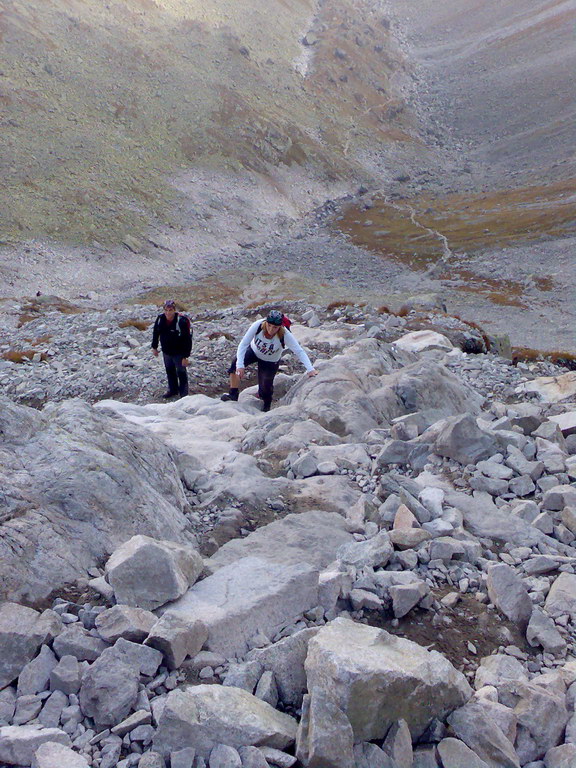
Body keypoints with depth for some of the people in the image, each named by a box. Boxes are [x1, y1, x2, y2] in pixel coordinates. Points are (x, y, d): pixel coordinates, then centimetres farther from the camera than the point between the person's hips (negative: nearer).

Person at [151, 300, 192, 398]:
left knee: (181, 372, 6)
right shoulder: (160, 319, -11)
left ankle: (184, 393, 22)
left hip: (179, 353, -6)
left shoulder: (182, 321, -27)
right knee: (169, 371, 21)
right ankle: (173, 390, 41)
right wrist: (154, 347, 14)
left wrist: (185, 356, -23)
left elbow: (187, 340, -23)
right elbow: (156, 333, 8)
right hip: (166, 351, 6)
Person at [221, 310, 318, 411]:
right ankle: (233, 394, -10)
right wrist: (240, 365, -39)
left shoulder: (285, 335, -33)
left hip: (270, 362, -1)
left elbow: (299, 351, -31)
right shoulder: (258, 325, -31)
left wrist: (310, 369, -43)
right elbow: (243, 344, -29)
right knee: (236, 363, -26)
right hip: (254, 351, 1)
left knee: (265, 389, -7)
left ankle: (267, 403, 31)